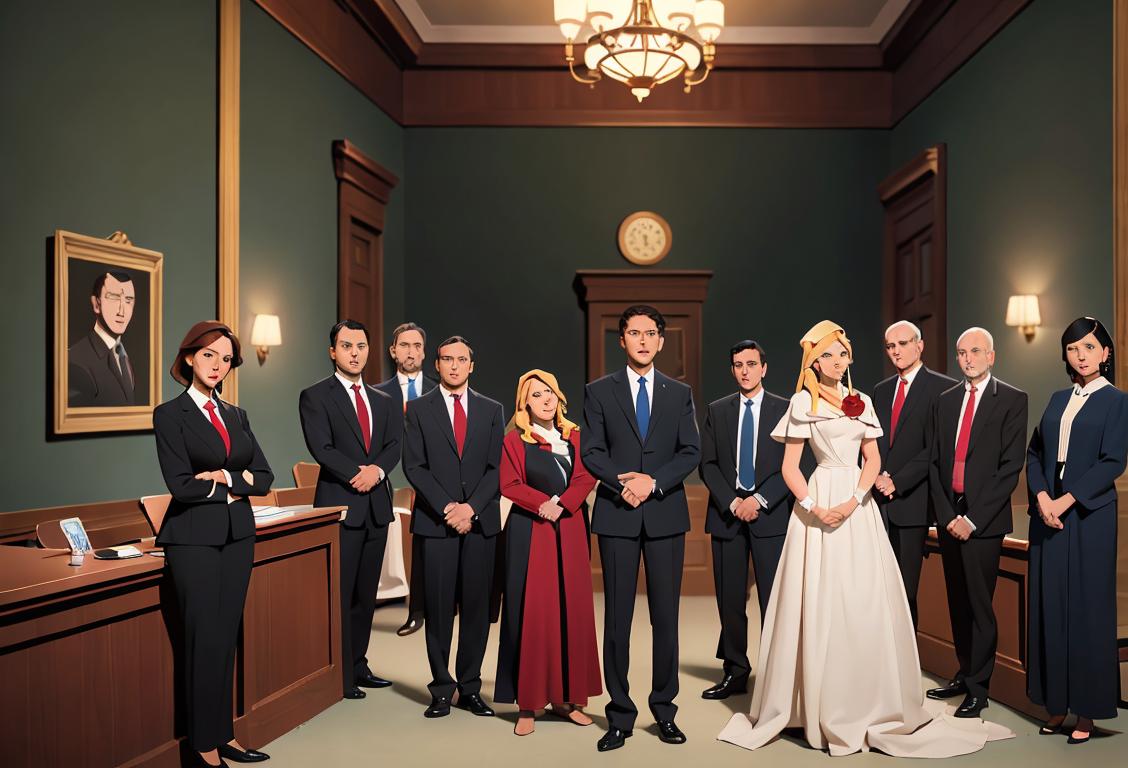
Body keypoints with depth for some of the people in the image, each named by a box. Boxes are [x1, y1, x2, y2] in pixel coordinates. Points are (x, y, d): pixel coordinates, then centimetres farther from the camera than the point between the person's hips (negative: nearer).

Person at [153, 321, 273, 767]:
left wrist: (225, 477, -10)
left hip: (238, 536, 5)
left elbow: (264, 478, 6)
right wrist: (235, 488, -6)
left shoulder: (236, 416, 12)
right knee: (204, 640, -1)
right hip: (194, 538, -5)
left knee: (228, 638, 11)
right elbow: (180, 484, -14)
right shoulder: (170, 414, -4)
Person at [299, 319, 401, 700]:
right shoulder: (315, 396, -1)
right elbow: (321, 448, -12)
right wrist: (356, 475, -18)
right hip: (340, 505, -5)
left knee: (366, 593, 12)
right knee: (339, 594, -1)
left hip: (377, 506, 6)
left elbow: (394, 444, 6)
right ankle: (338, 675, 8)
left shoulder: (383, 401, 16)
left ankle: (358, 665, 23)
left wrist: (377, 469, -13)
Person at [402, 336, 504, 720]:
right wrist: (446, 507, -12)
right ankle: (441, 689, 12)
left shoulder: (491, 410, 10)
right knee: (438, 608, 2)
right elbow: (414, 466, -1)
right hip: (436, 521, -1)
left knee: (476, 607, 5)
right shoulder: (419, 409, 6)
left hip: (480, 521, 2)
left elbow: (497, 467, 4)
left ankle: (470, 688, 16)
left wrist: (471, 507, -9)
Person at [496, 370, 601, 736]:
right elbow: (510, 485, -5)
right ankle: (527, 704, 5)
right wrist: (543, 504, -18)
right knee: (531, 613, -2)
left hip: (570, 531, 4)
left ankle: (565, 697, 15)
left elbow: (586, 477, 1)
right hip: (529, 532, -3)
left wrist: (561, 505, -14)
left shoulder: (574, 436, 12)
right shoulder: (514, 439, 3)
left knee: (572, 611, 4)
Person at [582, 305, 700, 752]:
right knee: (617, 618, 3)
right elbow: (592, 452, 1)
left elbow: (691, 452, 3)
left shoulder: (679, 393, 11)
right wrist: (623, 482, -16)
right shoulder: (599, 391, 7)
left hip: (665, 514, 1)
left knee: (666, 616, 6)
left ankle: (664, 708, 19)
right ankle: (620, 715, 12)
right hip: (617, 514, -1)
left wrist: (653, 482, -12)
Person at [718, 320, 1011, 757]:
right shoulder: (803, 402, 0)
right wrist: (814, 508, -16)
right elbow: (789, 467, -3)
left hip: (858, 504, 4)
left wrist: (853, 502, -8)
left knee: (865, 604, 4)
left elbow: (873, 460, 9)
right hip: (820, 499, -4)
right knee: (821, 604, -2)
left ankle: (866, 703, 18)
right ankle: (823, 709, 10)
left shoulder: (862, 402, 13)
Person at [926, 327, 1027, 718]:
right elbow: (935, 461, 10)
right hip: (948, 517, 5)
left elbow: (1011, 465, -9)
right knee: (957, 601, 13)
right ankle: (965, 673, 27)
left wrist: (973, 519, -13)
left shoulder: (1012, 400, -3)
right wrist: (946, 514, -2)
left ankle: (978, 686, 13)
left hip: (984, 519, -5)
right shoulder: (945, 400, 12)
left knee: (979, 603, 0)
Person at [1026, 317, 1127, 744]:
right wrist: (1042, 497, -6)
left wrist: (1065, 501, -16)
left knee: (1086, 608, 1)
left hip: (1088, 514, -5)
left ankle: (1087, 710, 12)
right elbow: (1034, 453, 10)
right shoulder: (1058, 400, 14)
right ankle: (1057, 703, 17)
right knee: (1049, 607, 7)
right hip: (1047, 513, 5)